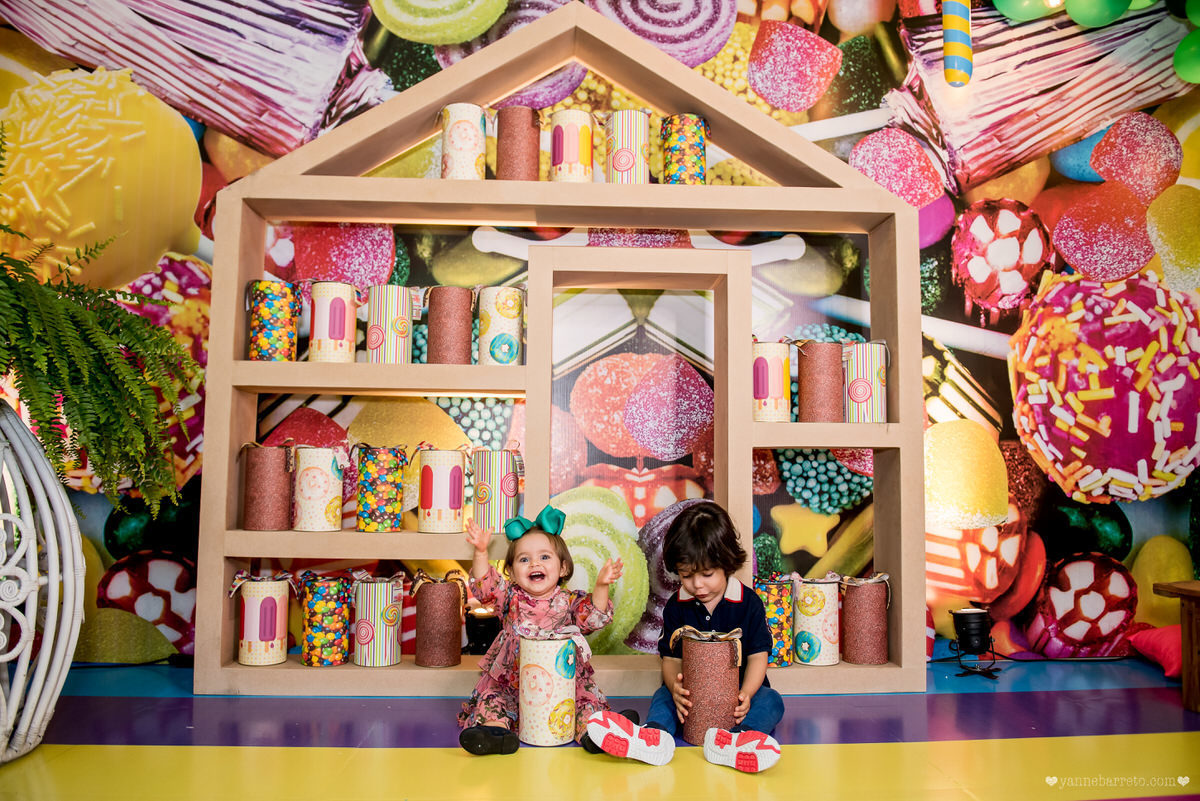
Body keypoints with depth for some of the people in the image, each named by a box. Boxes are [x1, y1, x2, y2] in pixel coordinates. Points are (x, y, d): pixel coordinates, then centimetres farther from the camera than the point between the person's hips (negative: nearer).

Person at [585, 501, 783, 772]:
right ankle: (654, 735, -56)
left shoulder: (748, 602, -4)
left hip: (738, 689, -1)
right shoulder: (676, 607, 2)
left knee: (771, 700, -28)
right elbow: (671, 658, -2)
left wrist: (746, 694, -25)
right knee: (663, 694, -24)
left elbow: (757, 656, -5)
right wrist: (676, 687, -26)